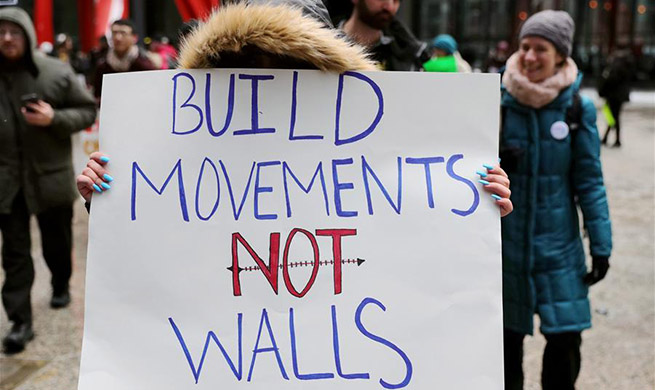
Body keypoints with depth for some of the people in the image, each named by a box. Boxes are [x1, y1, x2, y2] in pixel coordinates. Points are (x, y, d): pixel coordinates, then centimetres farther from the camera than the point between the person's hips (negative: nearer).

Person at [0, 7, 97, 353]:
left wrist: (55, 119, -17)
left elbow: (88, 111, 0)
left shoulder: (57, 72, -5)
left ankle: (61, 286, 44)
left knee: (57, 242, 16)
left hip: (50, 175, 0)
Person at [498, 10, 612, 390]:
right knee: (508, 336, 10)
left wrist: (601, 244, -2)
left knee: (566, 338, 0)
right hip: (505, 240, 1)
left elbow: (589, 180, -1)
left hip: (558, 242, 0)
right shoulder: (498, 101, -4)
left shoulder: (578, 107, -6)